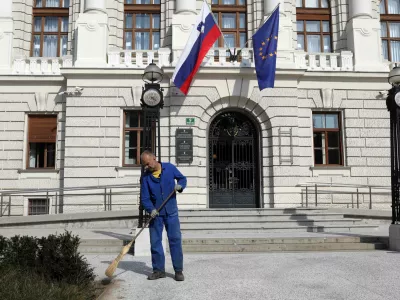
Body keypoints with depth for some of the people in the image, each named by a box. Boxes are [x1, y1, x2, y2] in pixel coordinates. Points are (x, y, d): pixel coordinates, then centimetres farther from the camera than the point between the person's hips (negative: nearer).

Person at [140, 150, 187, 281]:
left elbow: (182, 178, 9)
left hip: (171, 212, -1)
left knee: (175, 240, 0)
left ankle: (179, 270, 10)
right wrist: (151, 209, -25)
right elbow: (145, 198, -7)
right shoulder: (146, 177, -5)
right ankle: (159, 270, 20)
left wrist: (180, 185, -13)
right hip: (156, 213, 1)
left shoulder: (169, 167, -5)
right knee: (155, 242, 6)